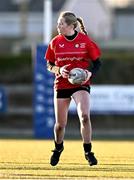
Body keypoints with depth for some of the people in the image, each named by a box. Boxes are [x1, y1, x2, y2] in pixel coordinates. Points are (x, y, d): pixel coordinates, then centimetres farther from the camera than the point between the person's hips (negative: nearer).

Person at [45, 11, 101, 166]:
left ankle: (88, 152, -9)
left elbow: (97, 62, 1)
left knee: (84, 116, -24)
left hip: (81, 84, -2)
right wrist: (59, 70, -12)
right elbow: (49, 65, 9)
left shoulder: (85, 41, -5)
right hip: (61, 84, 3)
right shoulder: (55, 42, 2)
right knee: (60, 124, 7)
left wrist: (90, 73, -18)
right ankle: (58, 149, 37)